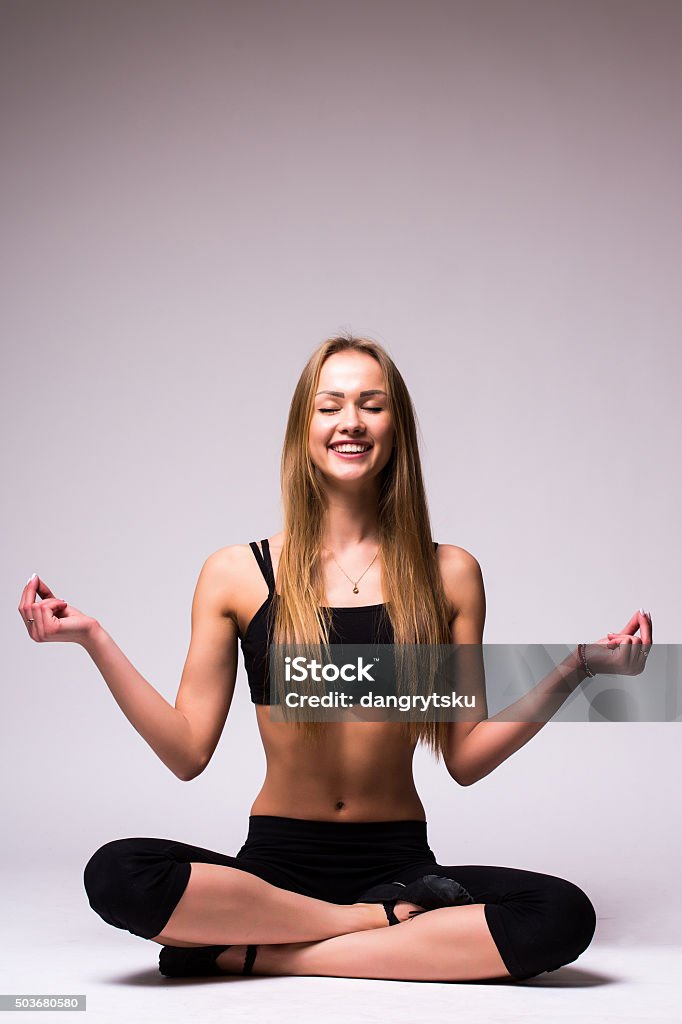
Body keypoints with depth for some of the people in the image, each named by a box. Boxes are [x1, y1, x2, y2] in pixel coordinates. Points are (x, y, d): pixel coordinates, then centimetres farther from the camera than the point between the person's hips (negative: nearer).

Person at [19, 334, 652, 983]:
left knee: (564, 915, -28)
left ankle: (252, 952, -18)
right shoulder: (236, 575, 2)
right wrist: (93, 639, -7)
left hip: (400, 861, 1)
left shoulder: (448, 575, 4)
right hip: (276, 863, -1)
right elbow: (188, 752, -1)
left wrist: (576, 668, -3)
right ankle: (384, 921, -14)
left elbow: (465, 759, 5)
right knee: (116, 875, -31)